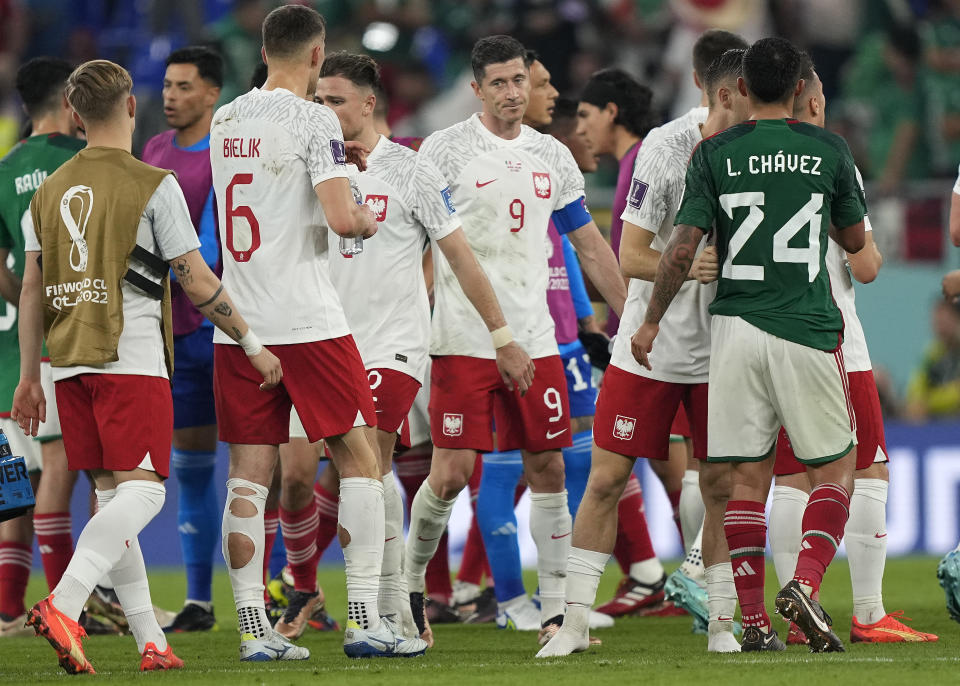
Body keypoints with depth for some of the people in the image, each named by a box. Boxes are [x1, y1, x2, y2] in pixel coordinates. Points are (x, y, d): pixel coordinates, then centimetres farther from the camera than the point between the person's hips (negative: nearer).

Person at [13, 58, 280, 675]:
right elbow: (198, 282, -6)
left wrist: (30, 376, 20)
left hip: (70, 361, 6)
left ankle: (150, 641, 8)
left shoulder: (51, 190, 12)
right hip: (131, 358, -6)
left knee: (113, 495, 10)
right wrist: (253, 344, 3)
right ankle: (64, 605, -29)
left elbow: (33, 290, 14)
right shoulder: (153, 185, -6)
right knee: (141, 491, -9)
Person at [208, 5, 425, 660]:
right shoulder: (313, 119, -10)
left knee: (249, 475, 5)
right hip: (307, 322, -6)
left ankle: (255, 629, 2)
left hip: (236, 326, 6)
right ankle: (365, 619, -1)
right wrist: (367, 219, 3)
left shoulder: (224, 121, 11)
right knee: (360, 459, 4)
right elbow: (340, 218, -18)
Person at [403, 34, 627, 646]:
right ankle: (410, 580, 16)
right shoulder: (445, 150, -3)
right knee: (453, 472, -7)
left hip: (534, 338, 4)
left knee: (548, 468, 2)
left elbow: (591, 246, 19)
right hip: (464, 338, -4)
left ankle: (556, 610, 7)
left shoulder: (552, 157, 12)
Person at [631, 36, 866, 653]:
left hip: (736, 326, 2)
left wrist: (651, 321, 8)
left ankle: (755, 620, 4)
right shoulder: (828, 150, 0)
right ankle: (805, 584, -13)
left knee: (748, 475, 6)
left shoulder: (715, 154, 1)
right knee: (836, 466, 8)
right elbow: (855, 241, 11)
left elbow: (682, 249, -3)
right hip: (809, 326, -1)